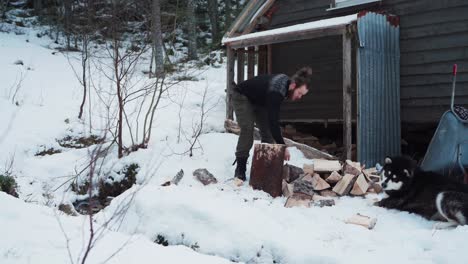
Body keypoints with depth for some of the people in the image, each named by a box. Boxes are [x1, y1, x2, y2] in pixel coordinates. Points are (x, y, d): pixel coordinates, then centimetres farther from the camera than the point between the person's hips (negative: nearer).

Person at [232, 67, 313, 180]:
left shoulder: (286, 82, -13)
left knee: (268, 131, -2)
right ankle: (240, 168, -14)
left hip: (258, 100, 9)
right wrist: (282, 146, -40)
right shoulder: (276, 92, -40)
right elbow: (273, 121, -41)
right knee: (247, 129, -21)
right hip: (242, 97, -9)